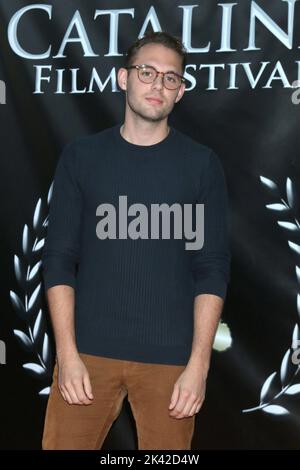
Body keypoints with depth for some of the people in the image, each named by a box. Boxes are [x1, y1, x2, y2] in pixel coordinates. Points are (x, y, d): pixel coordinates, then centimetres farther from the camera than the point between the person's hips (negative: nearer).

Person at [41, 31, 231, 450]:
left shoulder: (202, 164, 3)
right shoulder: (81, 156, 5)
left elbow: (213, 268, 0)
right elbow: (59, 259, 3)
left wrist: (199, 363, -7)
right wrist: (67, 353, -5)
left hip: (170, 357, 0)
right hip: (89, 350, 1)